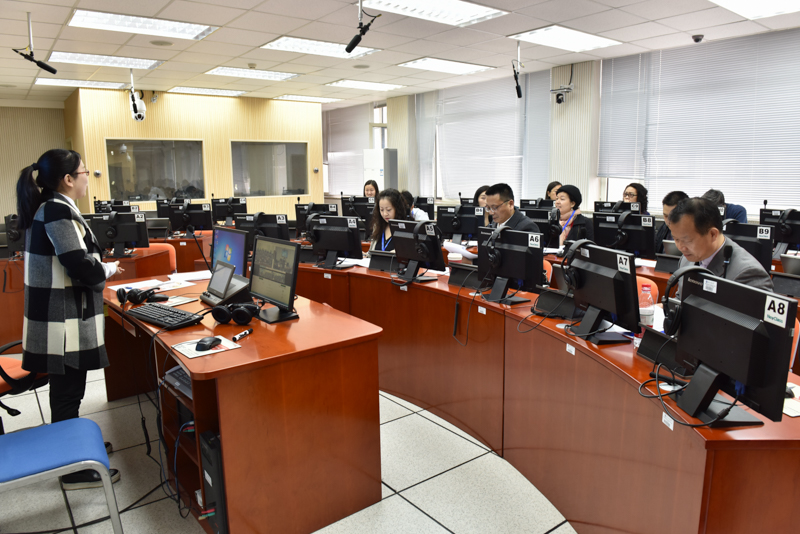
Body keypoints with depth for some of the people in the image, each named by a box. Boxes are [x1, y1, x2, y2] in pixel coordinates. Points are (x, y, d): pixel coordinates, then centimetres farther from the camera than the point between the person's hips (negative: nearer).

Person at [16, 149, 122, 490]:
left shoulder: (47, 208, 11)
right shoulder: (59, 210, -19)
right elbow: (82, 267, -24)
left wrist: (98, 268, 11)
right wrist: (109, 270, -6)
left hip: (57, 316, 10)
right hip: (64, 321, -10)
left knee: (66, 391, 22)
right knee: (68, 393, 2)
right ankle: (74, 472, 15)